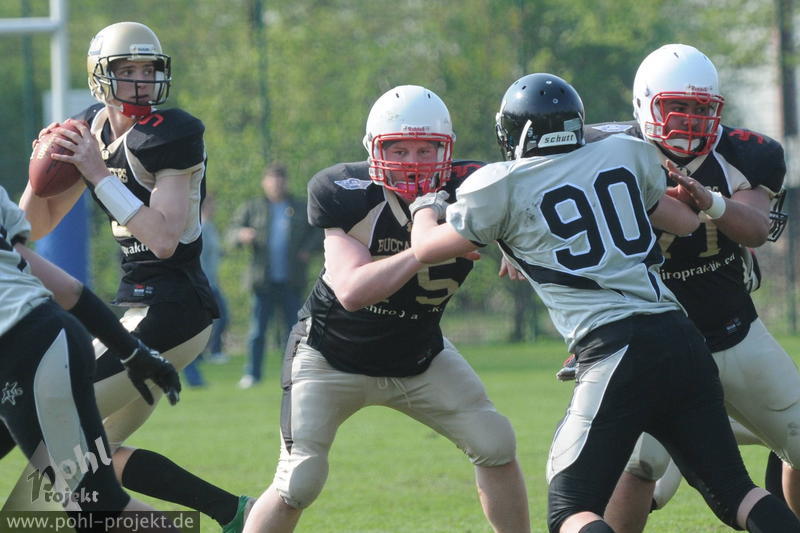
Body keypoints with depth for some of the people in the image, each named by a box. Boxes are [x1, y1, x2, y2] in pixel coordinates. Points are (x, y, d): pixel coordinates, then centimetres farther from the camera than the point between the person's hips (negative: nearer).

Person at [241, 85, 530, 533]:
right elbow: (351, 291, -35)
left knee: (496, 446, -5)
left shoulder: (469, 191, -19)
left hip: (420, 357, 4)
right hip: (333, 357, -3)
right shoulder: (347, 194, -26)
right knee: (299, 483, -12)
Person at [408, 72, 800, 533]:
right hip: (682, 339, 5)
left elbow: (426, 248, 17)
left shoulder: (503, 187, 4)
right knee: (734, 494, 12)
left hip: (615, 350, -5)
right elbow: (686, 222, 31)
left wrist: (426, 207, 37)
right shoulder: (627, 155, 16)